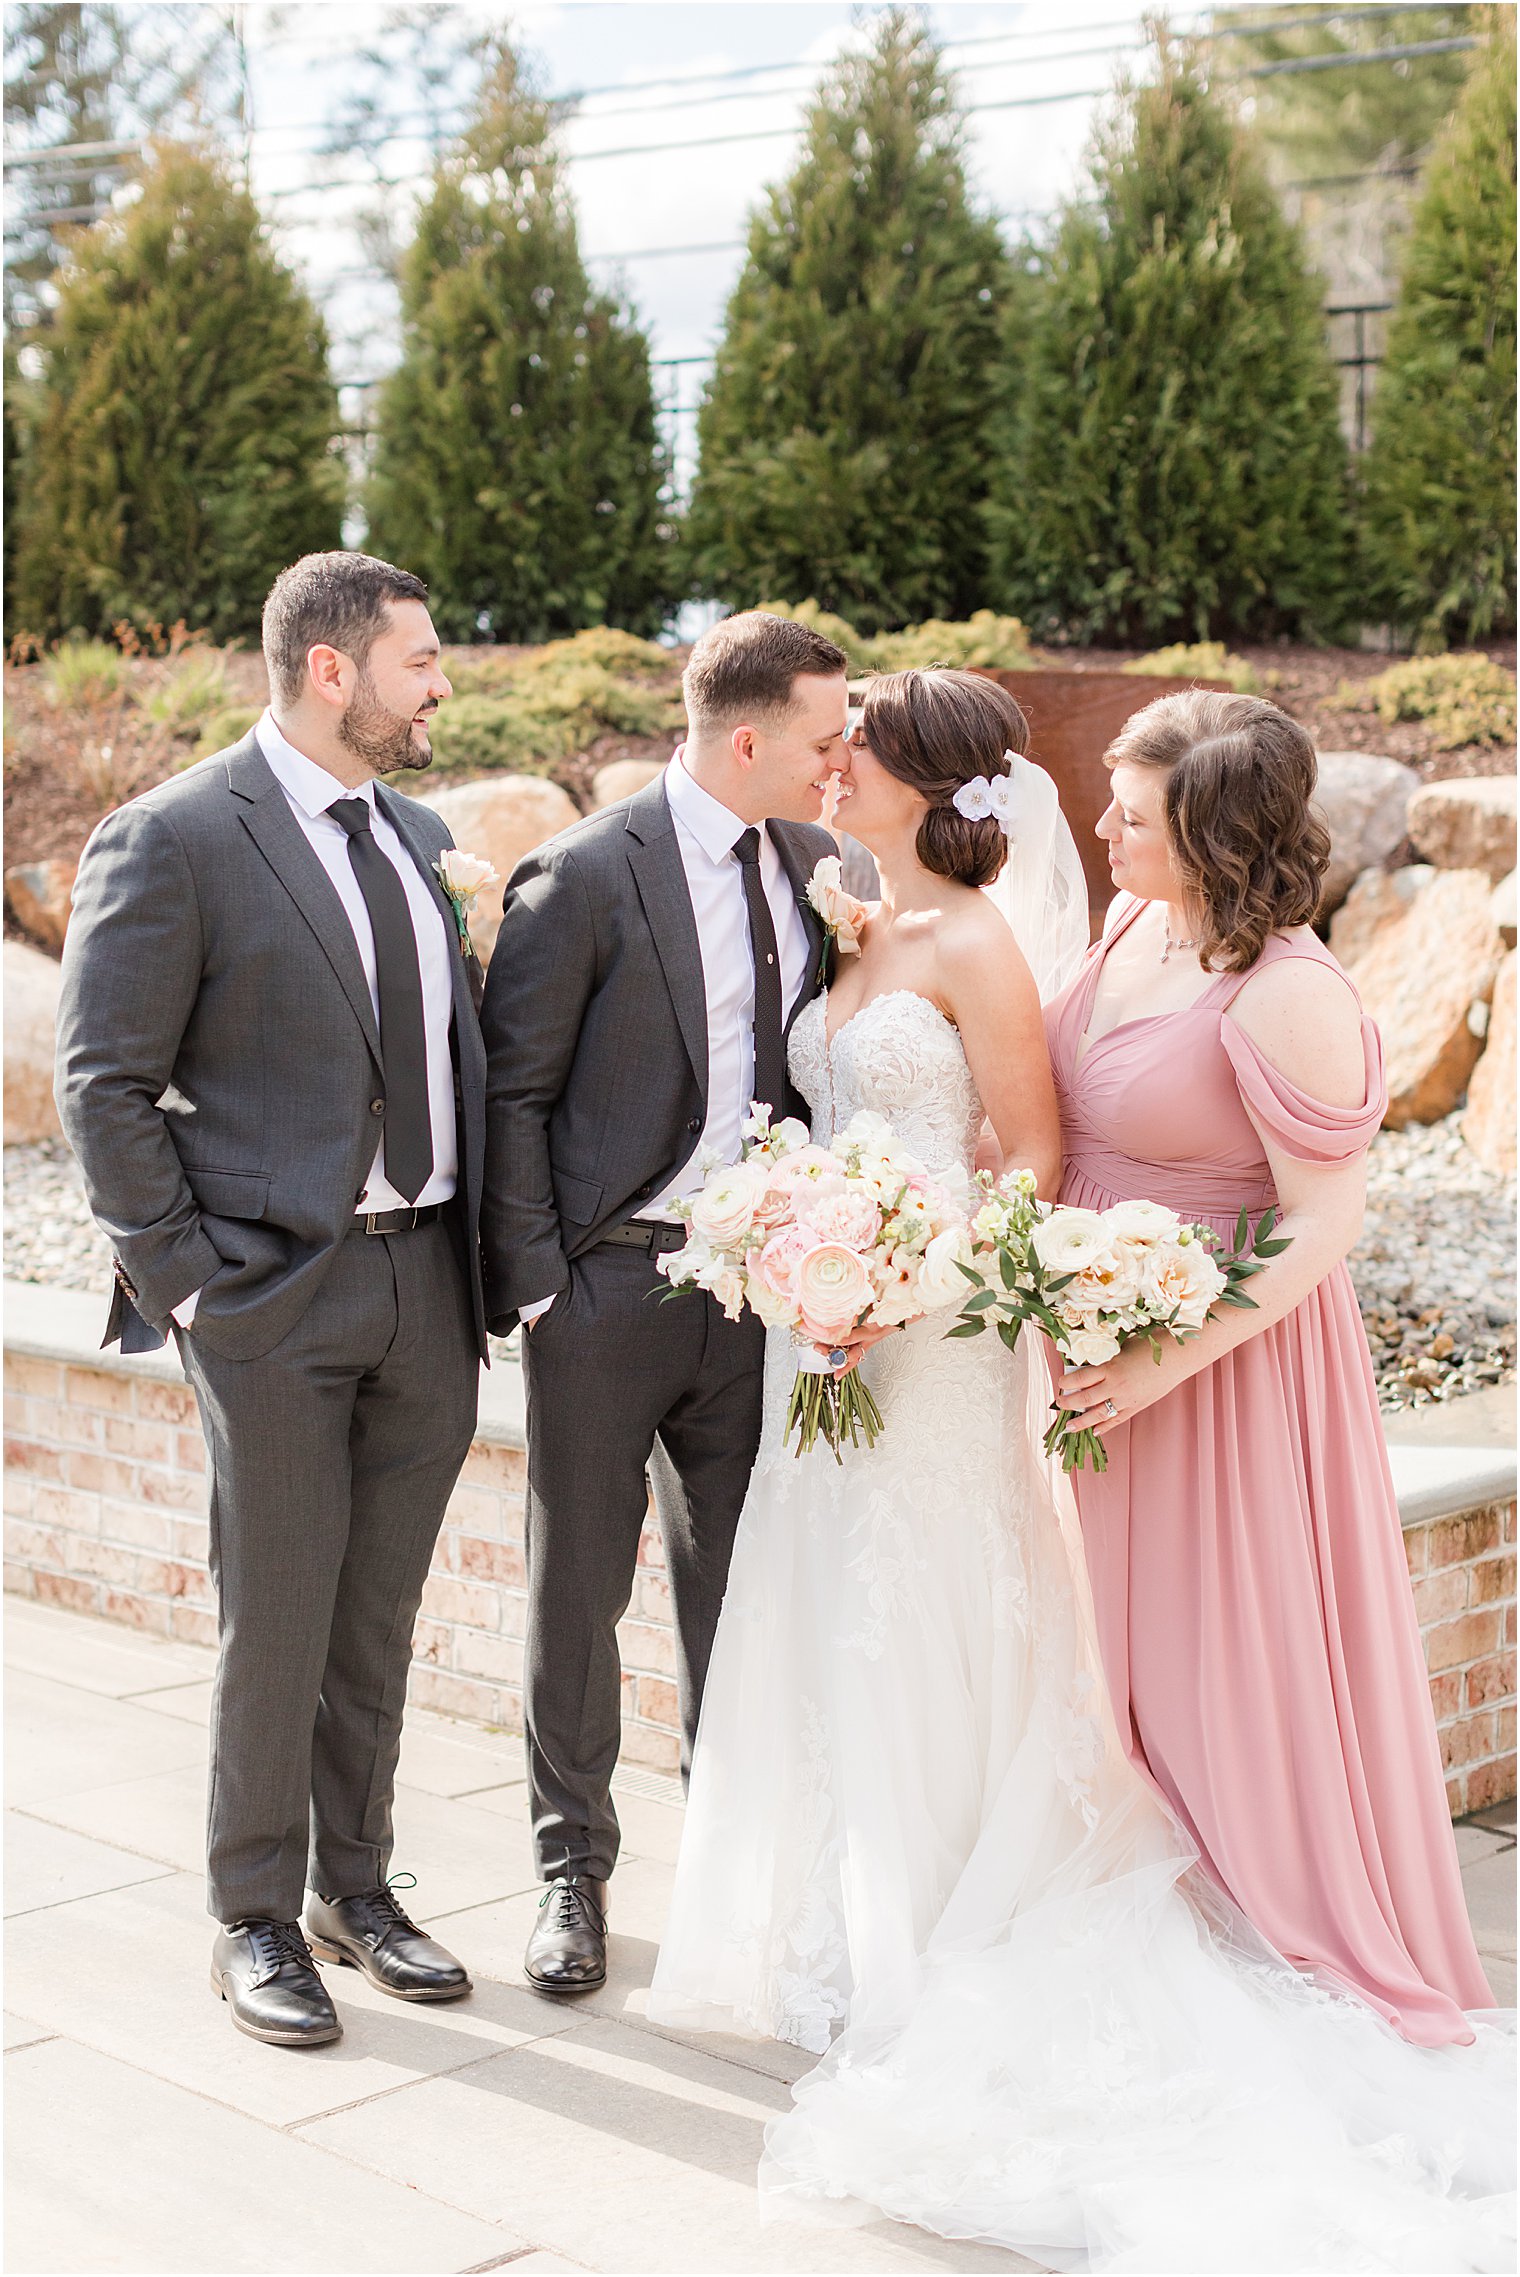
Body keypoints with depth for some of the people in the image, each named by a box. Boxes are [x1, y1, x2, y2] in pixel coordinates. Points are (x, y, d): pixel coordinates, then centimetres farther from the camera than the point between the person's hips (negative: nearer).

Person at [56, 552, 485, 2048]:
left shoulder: (420, 835, 11)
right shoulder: (170, 841, -9)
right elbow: (104, 1085, -8)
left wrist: (483, 1251, 8)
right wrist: (180, 1276, -11)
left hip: (430, 1287, 6)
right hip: (276, 1294, -6)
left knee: (380, 1615, 15)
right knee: (276, 1622, 4)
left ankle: (356, 1887, 30)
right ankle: (256, 1923, 20)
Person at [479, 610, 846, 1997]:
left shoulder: (818, 867, 5)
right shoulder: (583, 876, -12)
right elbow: (512, 1091, -9)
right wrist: (534, 1284, -12)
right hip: (606, 1283, -4)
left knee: (737, 1585, 14)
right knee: (580, 1590, 8)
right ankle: (574, 1865, 24)